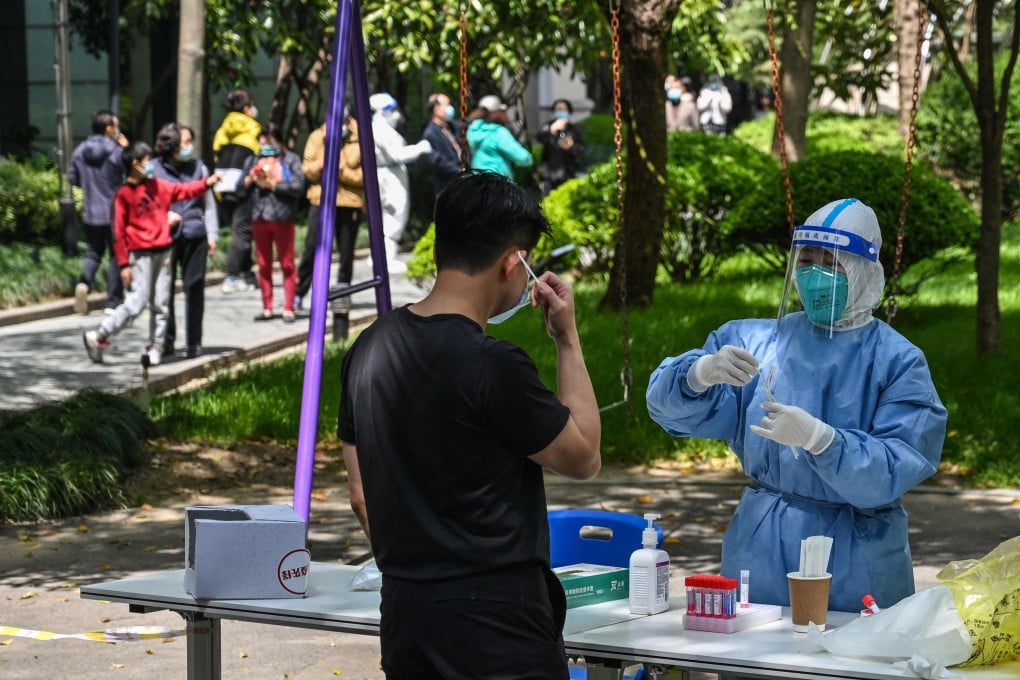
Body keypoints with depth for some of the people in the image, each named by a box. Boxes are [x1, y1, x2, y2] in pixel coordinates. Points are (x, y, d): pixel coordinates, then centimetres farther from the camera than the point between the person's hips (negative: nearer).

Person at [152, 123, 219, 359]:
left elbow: (209, 204, 16)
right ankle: (166, 342, 9)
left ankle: (194, 342, 11)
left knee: (194, 288, 2)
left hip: (194, 237, 2)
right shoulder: (155, 169, 3)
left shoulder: (198, 167, 12)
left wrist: (212, 235, 9)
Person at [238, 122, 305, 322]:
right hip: (260, 218, 4)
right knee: (263, 265, 7)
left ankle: (288, 309, 1)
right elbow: (241, 190, 13)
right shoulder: (252, 161, 14)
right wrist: (250, 179, -7)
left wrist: (272, 184, -12)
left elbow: (298, 187, -11)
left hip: (282, 218, -4)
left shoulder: (291, 160, 1)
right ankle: (267, 308, 13)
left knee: (287, 264, -1)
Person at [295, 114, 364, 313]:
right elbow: (307, 169, 3)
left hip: (349, 202, -1)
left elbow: (364, 175, -7)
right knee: (312, 248, -2)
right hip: (320, 200, 1)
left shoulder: (359, 139, -1)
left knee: (346, 251, 5)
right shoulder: (318, 136, 5)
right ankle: (298, 294, 4)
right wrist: (319, 166, -18)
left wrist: (341, 171, -20)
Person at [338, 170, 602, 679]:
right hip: (494, 621, -7)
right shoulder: (492, 367, -17)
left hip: (405, 614, 8)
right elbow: (583, 458, -3)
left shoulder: (370, 350, 6)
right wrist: (567, 339, 3)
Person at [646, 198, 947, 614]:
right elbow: (668, 406, -3)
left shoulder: (897, 361, -5)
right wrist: (702, 373, -25)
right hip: (761, 548, 2)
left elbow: (894, 471, -15)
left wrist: (817, 438, -30)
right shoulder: (757, 340, 3)